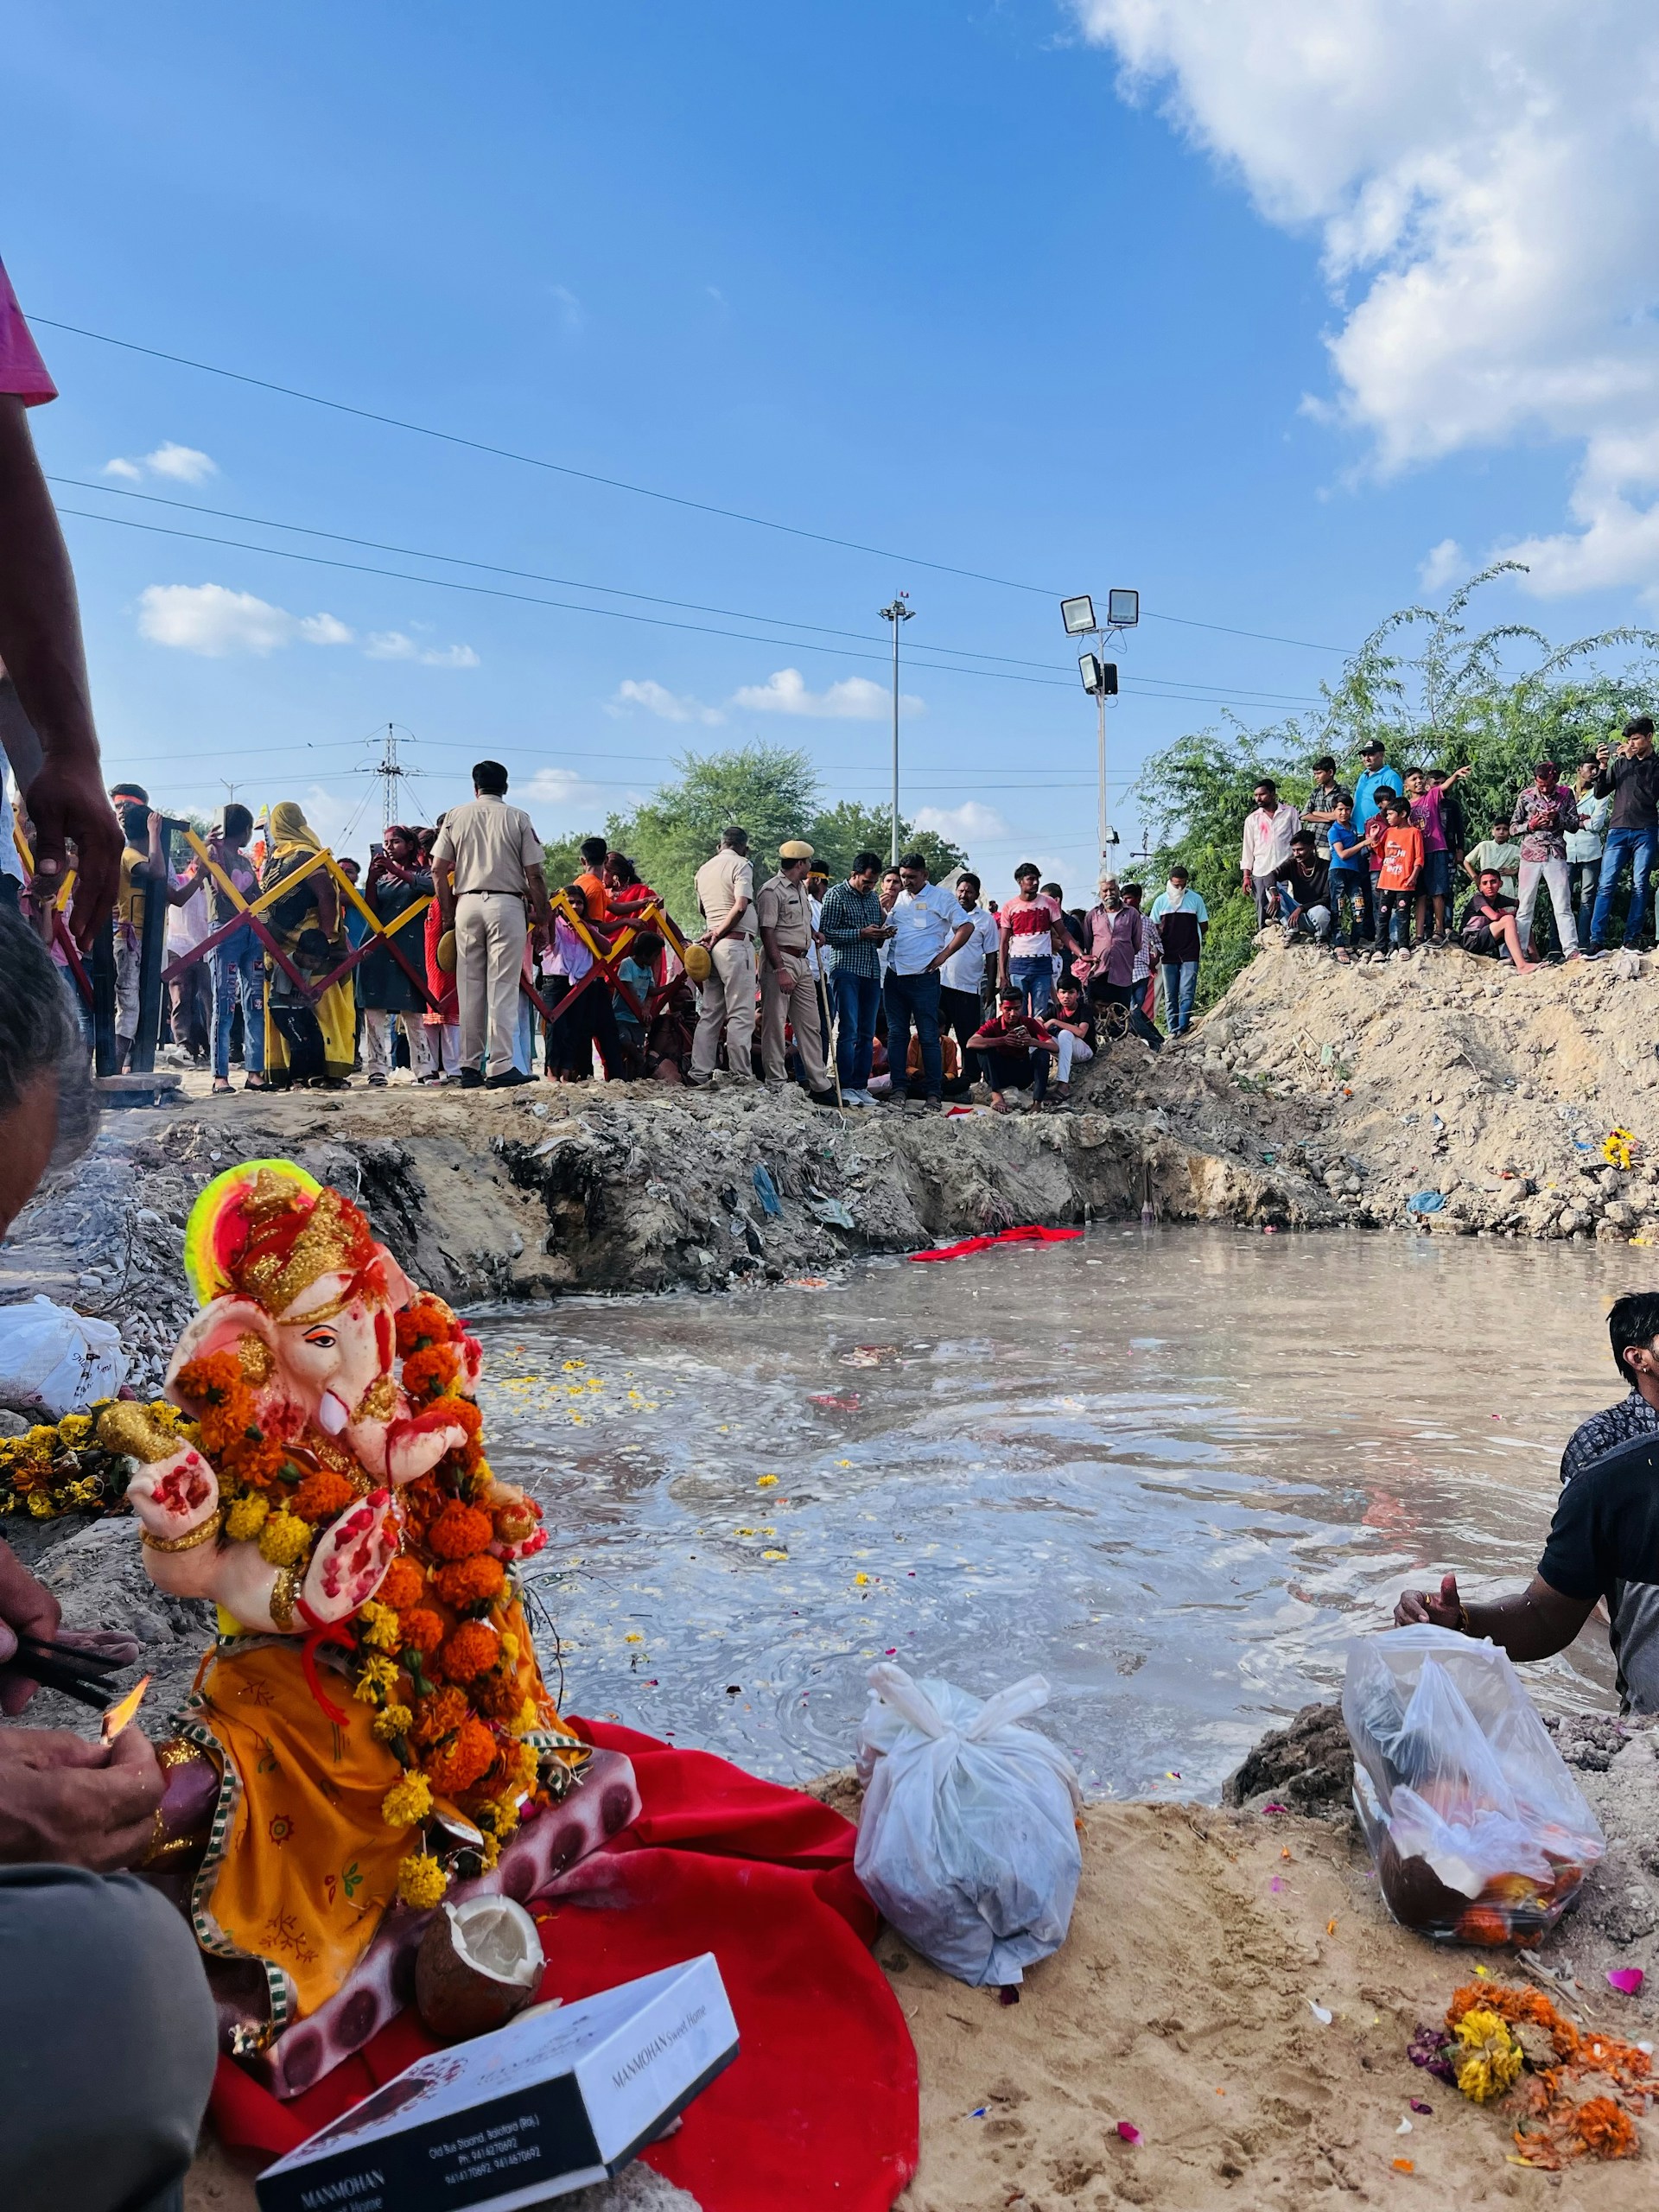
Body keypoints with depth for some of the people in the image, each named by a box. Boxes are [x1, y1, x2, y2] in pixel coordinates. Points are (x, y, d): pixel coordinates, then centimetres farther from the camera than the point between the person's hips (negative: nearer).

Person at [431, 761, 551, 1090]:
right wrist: (542, 914, 8)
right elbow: (534, 874, -2)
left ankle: (469, 1067, 8)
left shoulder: (455, 816, 8)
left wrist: (448, 914, 13)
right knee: (503, 987, -3)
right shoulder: (518, 818, 2)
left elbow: (438, 870, 6)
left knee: (470, 988, 6)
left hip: (467, 904, 2)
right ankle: (501, 1067, -8)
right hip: (506, 904, -2)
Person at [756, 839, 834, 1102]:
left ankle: (819, 1085, 14)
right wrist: (780, 970, -23)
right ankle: (775, 1085, 1)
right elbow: (767, 932, -17)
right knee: (775, 1024, -4)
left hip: (802, 962, 9)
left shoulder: (801, 888, 17)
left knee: (811, 1025, 9)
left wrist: (813, 933, 13)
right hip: (780, 961, -9)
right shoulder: (772, 890, -11)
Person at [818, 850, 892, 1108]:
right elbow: (826, 933, -9)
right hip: (846, 969, -6)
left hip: (872, 971, 6)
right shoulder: (836, 895, -2)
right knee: (848, 1031, -9)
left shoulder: (873, 898, 18)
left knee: (867, 1033, 5)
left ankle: (861, 1086, 10)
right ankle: (845, 1087, -5)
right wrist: (861, 934, -16)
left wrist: (883, 935, 2)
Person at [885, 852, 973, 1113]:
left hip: (923, 977, -5)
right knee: (896, 1034, 7)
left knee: (929, 1037, -4)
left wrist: (944, 954, -7)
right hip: (895, 975, 5)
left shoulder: (942, 897, 0)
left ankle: (934, 1096, -2)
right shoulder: (897, 898, 15)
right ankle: (898, 1089, 13)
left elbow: (966, 927, -3)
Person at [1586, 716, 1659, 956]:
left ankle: (1632, 940, -1)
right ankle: (1597, 941, -12)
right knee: (1605, 885, -8)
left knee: (1639, 886, -3)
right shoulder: (1619, 764, 16)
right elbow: (1599, 793, 13)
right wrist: (1603, 767, -2)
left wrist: (1635, 762, -11)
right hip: (1618, 830, 2)